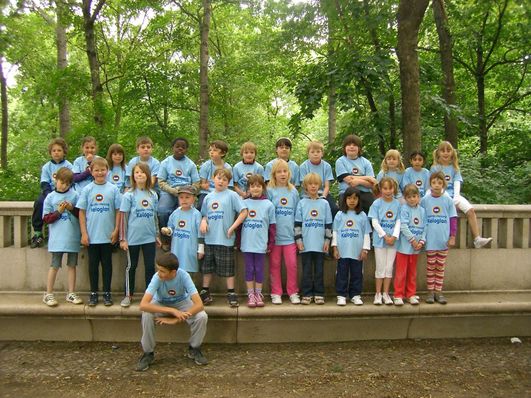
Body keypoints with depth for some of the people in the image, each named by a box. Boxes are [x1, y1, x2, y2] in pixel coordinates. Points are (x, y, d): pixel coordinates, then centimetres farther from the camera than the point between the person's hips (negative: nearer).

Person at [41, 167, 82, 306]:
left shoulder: (75, 195, 2)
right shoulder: (50, 197, 2)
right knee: (55, 266, 4)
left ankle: (71, 293, 19)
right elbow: (46, 219, 1)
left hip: (73, 237, 1)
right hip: (57, 238, -1)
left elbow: (81, 215, 4)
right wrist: (59, 211, -11)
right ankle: (48, 294, 16)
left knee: (72, 265, 9)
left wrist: (72, 208, -12)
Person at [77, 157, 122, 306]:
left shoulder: (113, 189, 0)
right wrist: (84, 233, -3)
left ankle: (107, 293, 18)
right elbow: (82, 212, 2)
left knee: (107, 264, 8)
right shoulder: (87, 190, 1)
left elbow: (118, 211, 1)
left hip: (108, 235, 0)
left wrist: (116, 230, -4)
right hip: (92, 235, 1)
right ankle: (93, 293, 20)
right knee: (93, 264, 9)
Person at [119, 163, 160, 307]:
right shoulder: (129, 195, -5)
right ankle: (128, 295, 21)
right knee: (131, 267, 9)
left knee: (150, 267, 8)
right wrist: (123, 238, -8)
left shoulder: (153, 195, 5)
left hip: (149, 237, 3)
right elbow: (123, 217, -5)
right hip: (133, 238, -3)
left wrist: (157, 235, 13)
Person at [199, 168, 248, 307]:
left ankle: (231, 294, 13)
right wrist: (203, 222, -3)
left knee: (227, 268, 2)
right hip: (209, 239, 5)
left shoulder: (232, 195, -4)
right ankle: (205, 293, 26)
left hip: (225, 239, -5)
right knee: (207, 267, 14)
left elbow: (244, 212, -9)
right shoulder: (208, 197, 11)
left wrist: (232, 228, -12)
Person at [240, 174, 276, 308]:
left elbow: (272, 225, 2)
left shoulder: (268, 205, 0)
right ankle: (250, 294, 16)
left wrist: (271, 243, -1)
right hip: (247, 244, 1)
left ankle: (258, 294, 20)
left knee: (259, 269, 7)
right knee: (249, 269, 7)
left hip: (261, 244, -1)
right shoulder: (244, 203, 3)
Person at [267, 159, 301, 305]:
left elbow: (297, 214, 11)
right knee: (275, 265, 7)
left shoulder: (293, 191, 8)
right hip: (274, 235, -1)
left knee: (292, 265, 1)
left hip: (289, 235, 2)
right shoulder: (270, 191, 0)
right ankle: (276, 293, 18)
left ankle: (293, 292, 15)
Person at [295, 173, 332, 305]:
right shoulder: (302, 203, 4)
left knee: (319, 270, 6)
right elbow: (297, 223, 3)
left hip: (320, 244, 1)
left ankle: (319, 294, 14)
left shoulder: (324, 203, 7)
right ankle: (307, 294, 12)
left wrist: (327, 240, 1)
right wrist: (298, 240, -4)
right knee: (307, 270, 4)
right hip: (306, 244, 0)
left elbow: (328, 224, 7)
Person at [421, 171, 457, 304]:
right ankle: (430, 292, 15)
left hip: (444, 240, 1)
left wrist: (452, 236, -2)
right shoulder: (425, 200, -1)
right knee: (430, 267, 7)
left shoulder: (448, 200, 0)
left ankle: (438, 291, 18)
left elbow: (453, 219, 3)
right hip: (430, 240, -1)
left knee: (440, 267, 10)